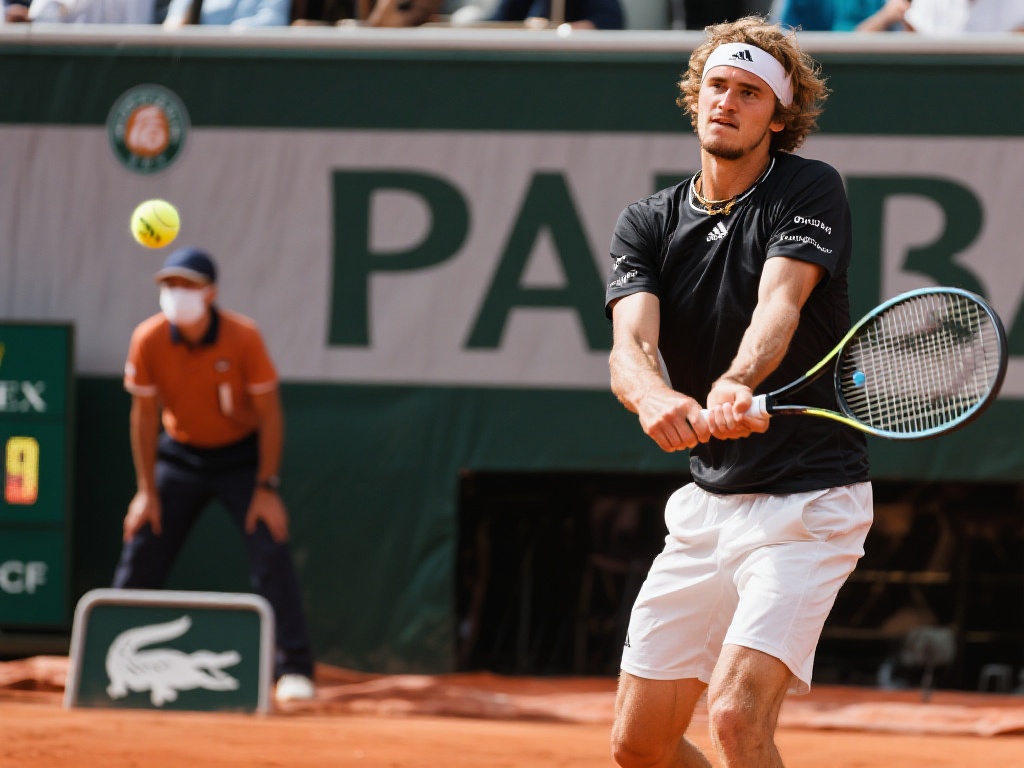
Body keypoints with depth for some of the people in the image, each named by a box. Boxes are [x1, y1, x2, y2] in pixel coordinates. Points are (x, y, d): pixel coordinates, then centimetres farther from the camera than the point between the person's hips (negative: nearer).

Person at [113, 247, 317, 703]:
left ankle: (294, 669, -11)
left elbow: (269, 414, -15)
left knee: (271, 553, -16)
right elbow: (144, 416, -6)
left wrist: (266, 488, -17)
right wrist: (147, 490, -6)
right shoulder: (148, 340, -17)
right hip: (180, 455, 2)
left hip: (242, 457, -2)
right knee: (141, 556, -1)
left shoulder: (243, 338, -23)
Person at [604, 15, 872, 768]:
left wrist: (736, 385, -47)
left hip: (808, 501, -6)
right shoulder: (649, 223, 5)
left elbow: (780, 303, -26)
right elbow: (630, 344, -13)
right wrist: (654, 398, -38)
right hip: (710, 501, 6)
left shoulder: (811, 191, -8)